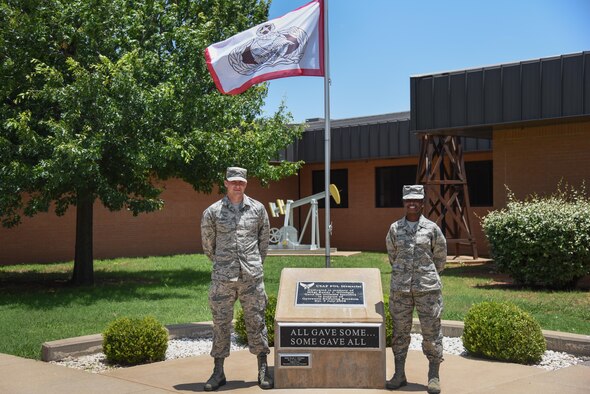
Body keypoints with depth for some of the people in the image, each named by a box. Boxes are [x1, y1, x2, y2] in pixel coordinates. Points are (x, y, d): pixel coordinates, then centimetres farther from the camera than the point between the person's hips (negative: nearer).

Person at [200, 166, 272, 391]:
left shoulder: (257, 209, 5)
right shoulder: (212, 212, 1)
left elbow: (264, 239, 16)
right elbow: (207, 244, 12)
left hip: (252, 277, 1)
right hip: (223, 279, 0)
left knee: (256, 321, 4)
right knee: (221, 323, 4)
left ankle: (263, 371, 13)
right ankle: (218, 372, 14)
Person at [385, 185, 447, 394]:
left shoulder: (431, 228, 0)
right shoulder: (395, 228, 4)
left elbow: (440, 256, 11)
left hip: (427, 289, -2)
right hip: (399, 288, 2)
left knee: (431, 332, 2)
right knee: (400, 331, 8)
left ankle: (434, 377, 13)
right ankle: (399, 375, 19)